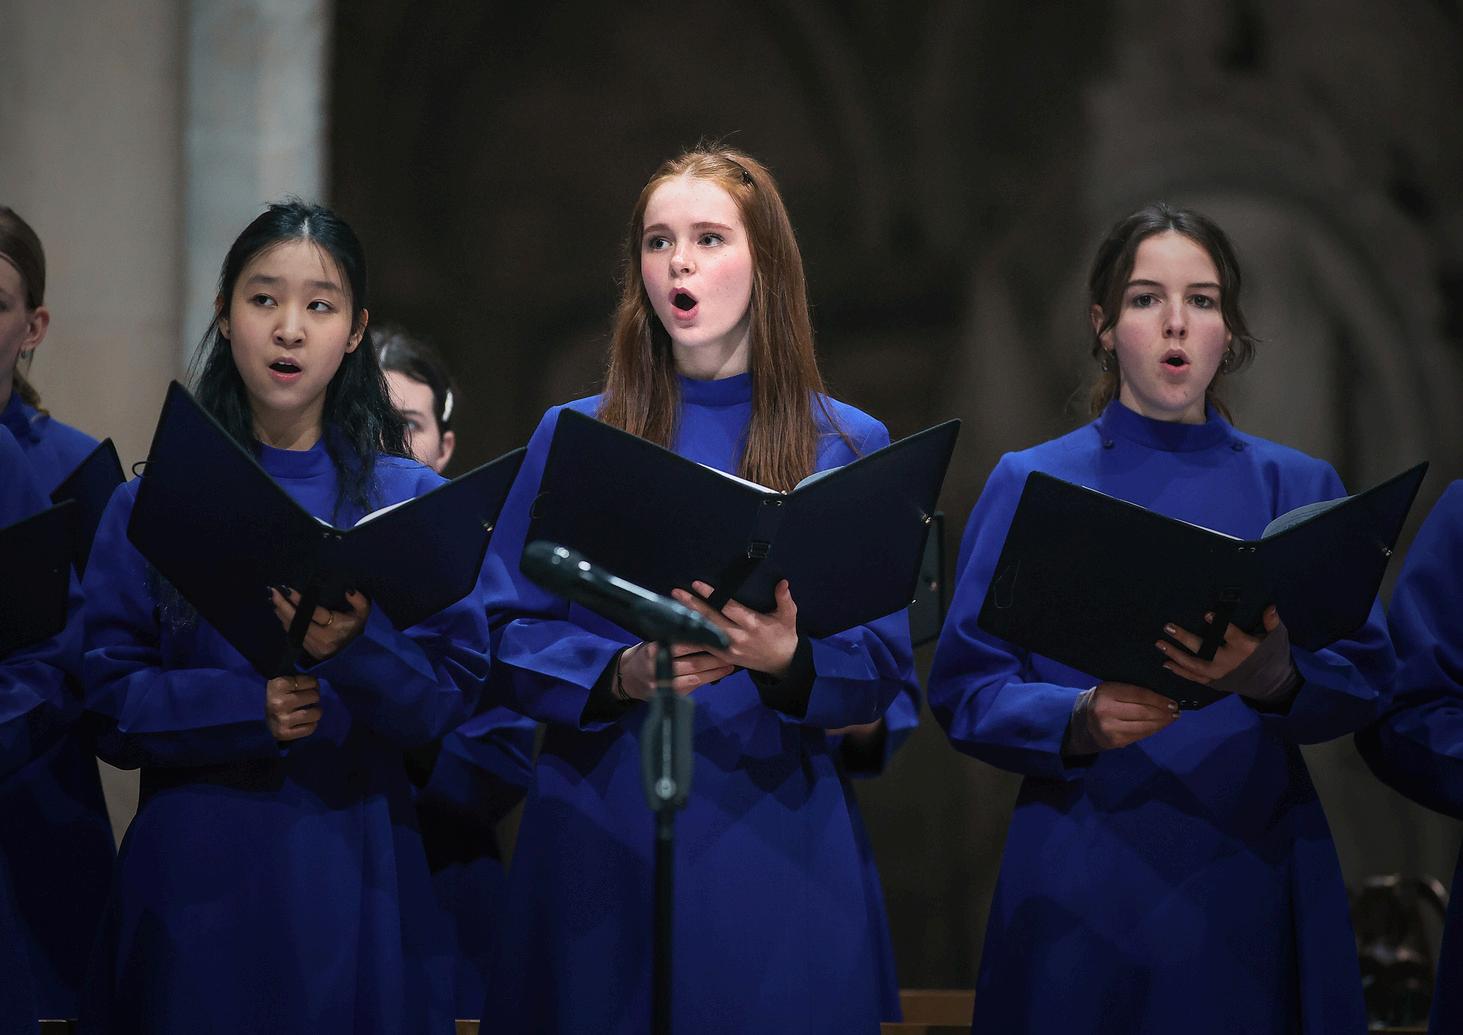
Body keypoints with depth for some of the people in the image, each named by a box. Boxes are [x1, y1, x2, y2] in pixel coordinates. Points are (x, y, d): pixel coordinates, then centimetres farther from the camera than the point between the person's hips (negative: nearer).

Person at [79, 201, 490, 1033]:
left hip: (352, 870, 0)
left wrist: (356, 651, -23)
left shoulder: (410, 498, 5)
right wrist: (246, 707, -18)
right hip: (194, 864, 0)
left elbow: (456, 694, -3)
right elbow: (109, 699, -1)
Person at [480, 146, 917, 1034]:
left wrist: (787, 662, -21)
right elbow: (508, 633, 3)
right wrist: (620, 674, -17)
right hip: (601, 832, 1)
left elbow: (886, 666, 0)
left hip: (776, 832, 0)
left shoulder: (849, 449, 4)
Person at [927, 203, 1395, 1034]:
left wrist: (1275, 678, -22)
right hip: (1083, 883, -1)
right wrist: (1079, 719, -22)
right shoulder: (1032, 485, 3)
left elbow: (1366, 678, -1)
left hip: (1254, 876, 1)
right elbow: (965, 690, -2)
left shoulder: (1301, 490, 8)